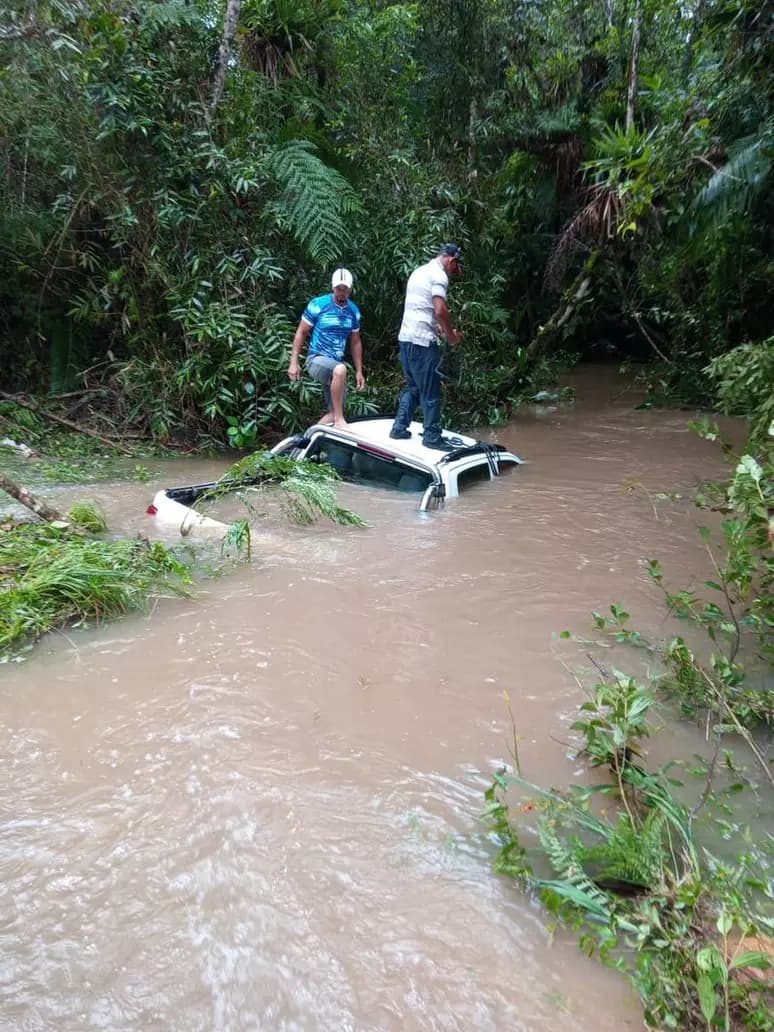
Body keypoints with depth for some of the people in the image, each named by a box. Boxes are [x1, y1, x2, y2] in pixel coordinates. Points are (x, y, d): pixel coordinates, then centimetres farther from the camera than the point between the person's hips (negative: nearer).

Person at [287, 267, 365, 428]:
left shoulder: (353, 311, 6)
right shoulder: (318, 305, -8)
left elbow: (355, 342, 14)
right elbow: (301, 332, -2)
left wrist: (359, 371, 11)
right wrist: (294, 362, -8)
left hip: (335, 364, 6)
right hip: (317, 359, -6)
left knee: (333, 413, 4)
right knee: (340, 370, -39)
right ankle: (339, 419, -30)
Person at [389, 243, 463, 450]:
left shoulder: (419, 271, 20)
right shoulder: (439, 275, -9)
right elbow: (440, 310, -19)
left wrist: (439, 328, 20)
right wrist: (451, 334, -6)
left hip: (406, 338, 9)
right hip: (422, 340, -9)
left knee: (411, 386, 17)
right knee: (431, 392, -3)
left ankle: (399, 428, 16)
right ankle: (432, 437, 2)